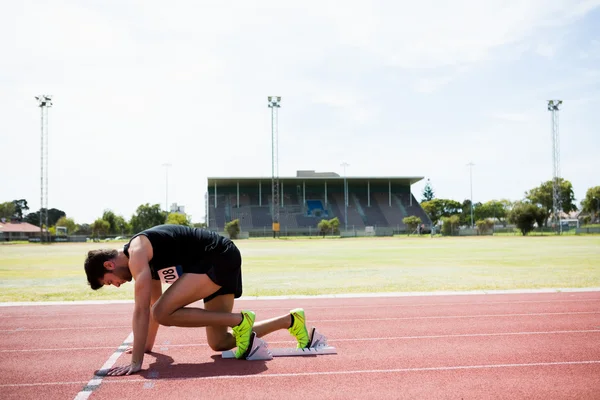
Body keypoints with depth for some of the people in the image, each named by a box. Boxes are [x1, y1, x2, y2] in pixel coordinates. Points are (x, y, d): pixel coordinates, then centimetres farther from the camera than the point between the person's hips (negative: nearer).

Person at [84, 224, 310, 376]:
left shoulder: (137, 253, -13)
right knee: (219, 343, 11)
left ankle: (239, 320, -9)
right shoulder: (145, 259, 16)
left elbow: (142, 310, -20)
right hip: (223, 262, 10)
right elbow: (154, 302, 28)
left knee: (164, 313, -18)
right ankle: (291, 320, 21)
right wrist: (147, 346, 32)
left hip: (221, 259, -10)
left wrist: (136, 362, -20)